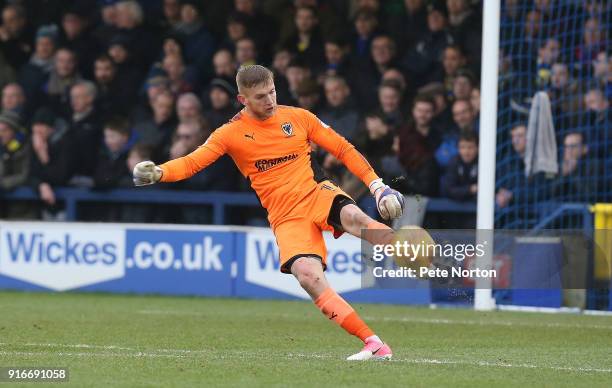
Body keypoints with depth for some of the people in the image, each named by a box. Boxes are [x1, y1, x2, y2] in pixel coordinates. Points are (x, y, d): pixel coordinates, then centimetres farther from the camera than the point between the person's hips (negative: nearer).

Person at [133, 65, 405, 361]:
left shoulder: (298, 117, 6)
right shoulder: (231, 133, 3)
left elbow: (343, 149, 11)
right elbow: (192, 163, -5)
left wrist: (377, 186, 4)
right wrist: (157, 173, -25)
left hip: (316, 193, 1)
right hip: (286, 217, -1)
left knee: (354, 217, -35)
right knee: (308, 275, -27)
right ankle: (373, 344, -25)